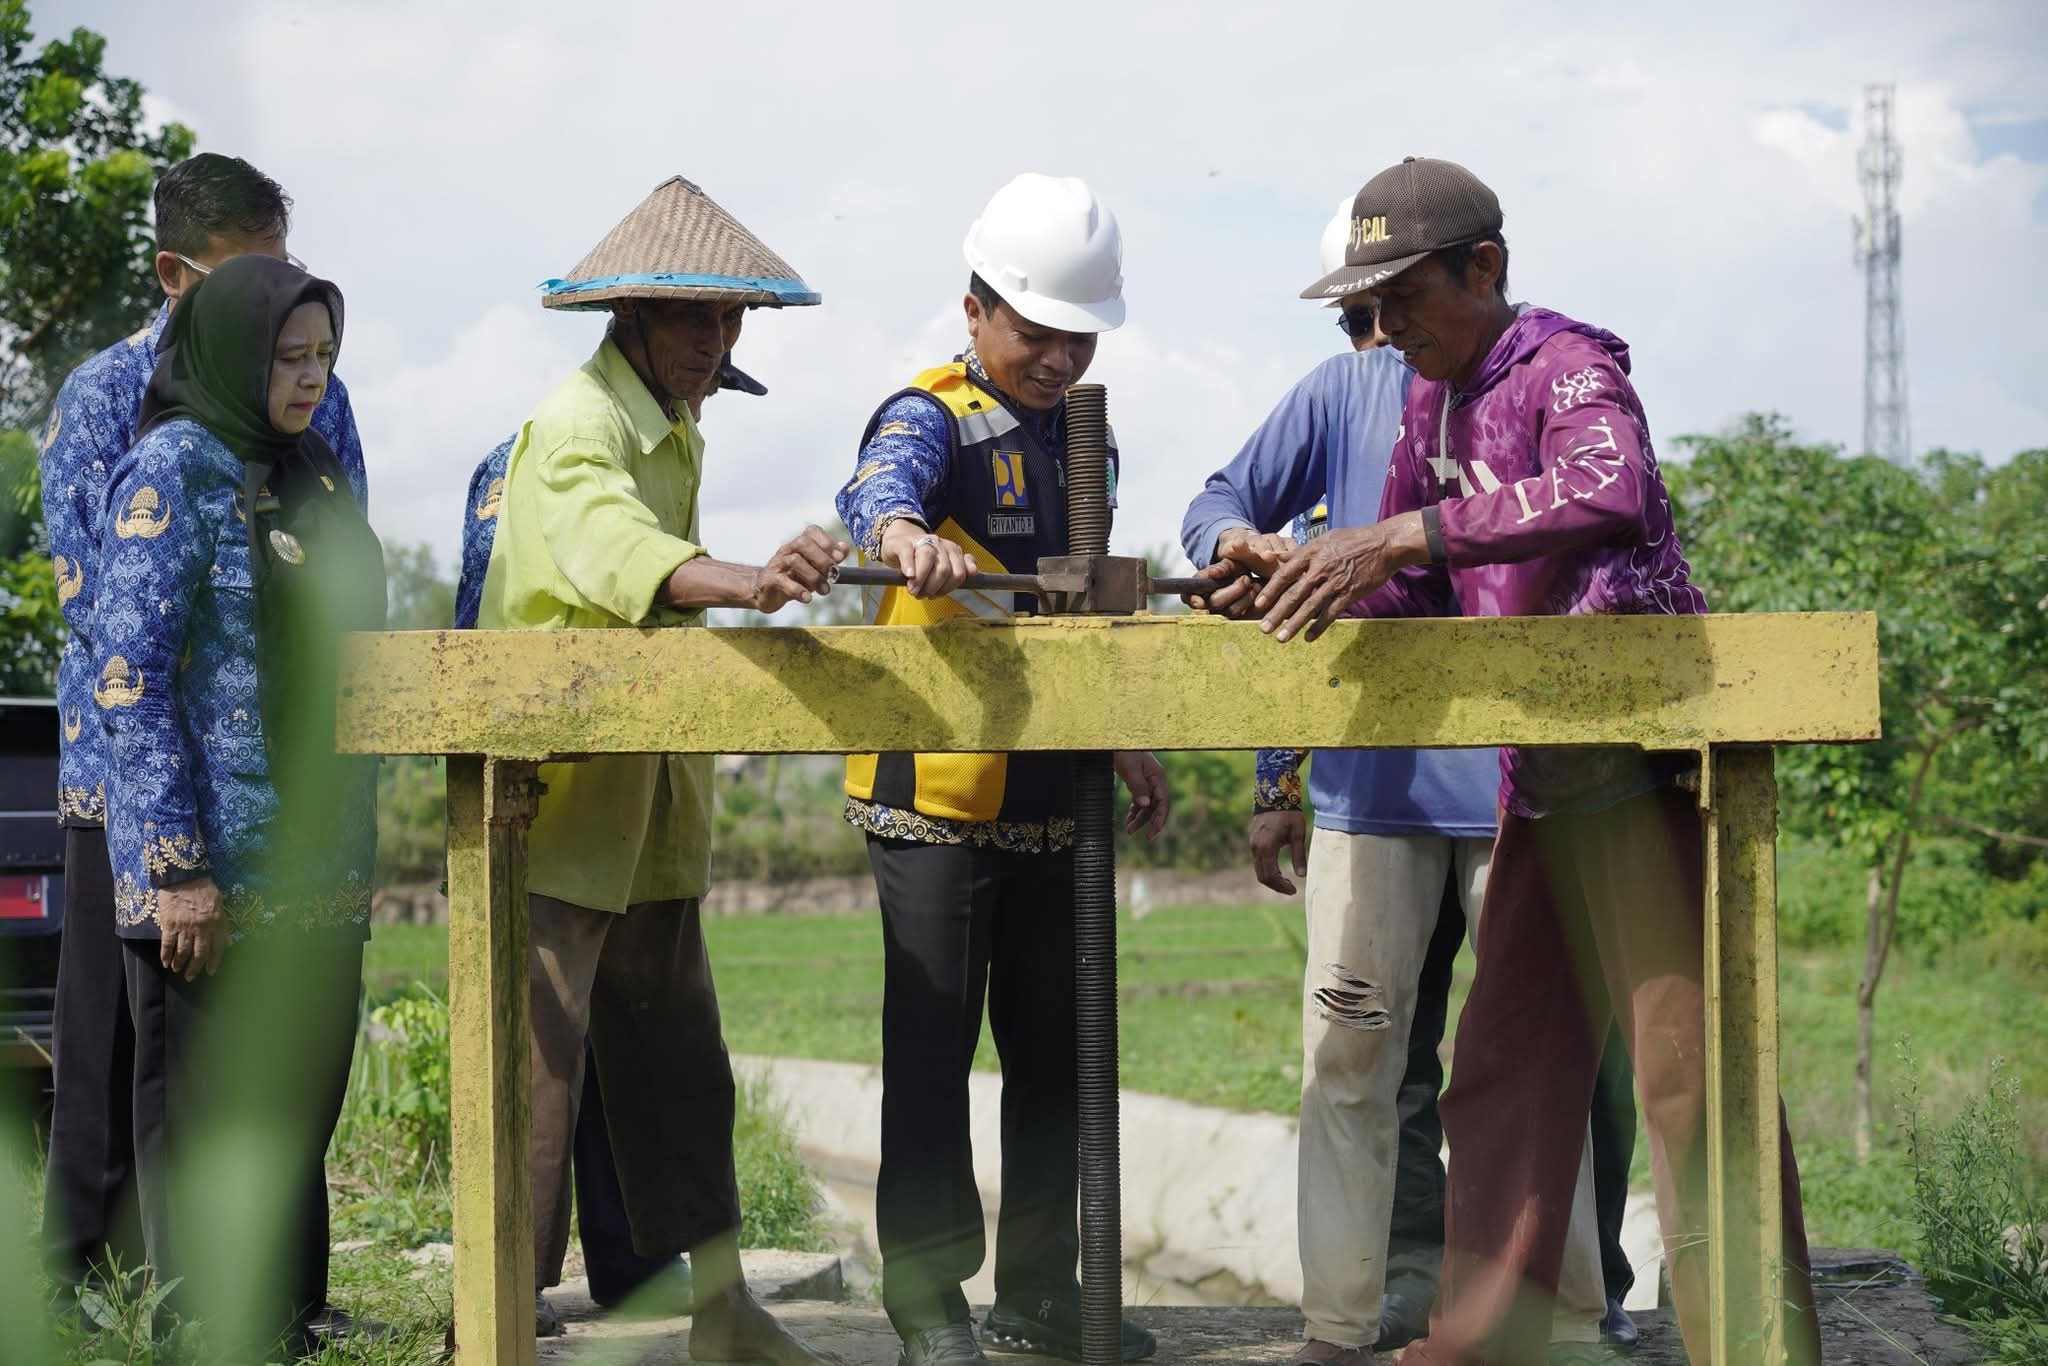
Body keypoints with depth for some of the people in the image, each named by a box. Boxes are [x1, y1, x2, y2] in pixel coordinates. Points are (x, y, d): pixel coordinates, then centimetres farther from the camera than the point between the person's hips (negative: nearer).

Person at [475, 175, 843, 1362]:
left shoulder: (677, 433, 14)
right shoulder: (575, 429, -17)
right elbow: (613, 548, -39)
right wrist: (741, 583, -57)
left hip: (650, 809, 9)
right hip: (554, 801, -9)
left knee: (679, 1064, 13)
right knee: (539, 1063, -9)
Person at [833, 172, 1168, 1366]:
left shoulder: (1075, 432, 15)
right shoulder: (934, 416, -8)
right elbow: (876, 488, -33)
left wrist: (1125, 741, 22)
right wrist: (903, 533, -55)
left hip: (1051, 790, 7)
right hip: (937, 784, -7)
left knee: (1054, 1051, 12)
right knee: (933, 1050, -2)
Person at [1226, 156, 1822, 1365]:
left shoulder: (1569, 368, -13)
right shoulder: (1434, 401, 12)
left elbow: (1613, 490, -35)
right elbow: (1414, 589, 17)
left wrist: (1403, 535, -39)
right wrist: (1291, 588, -2)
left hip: (1636, 757, -9)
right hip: (1540, 779, 9)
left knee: (1686, 1059, -9)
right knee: (1505, 1068, 12)